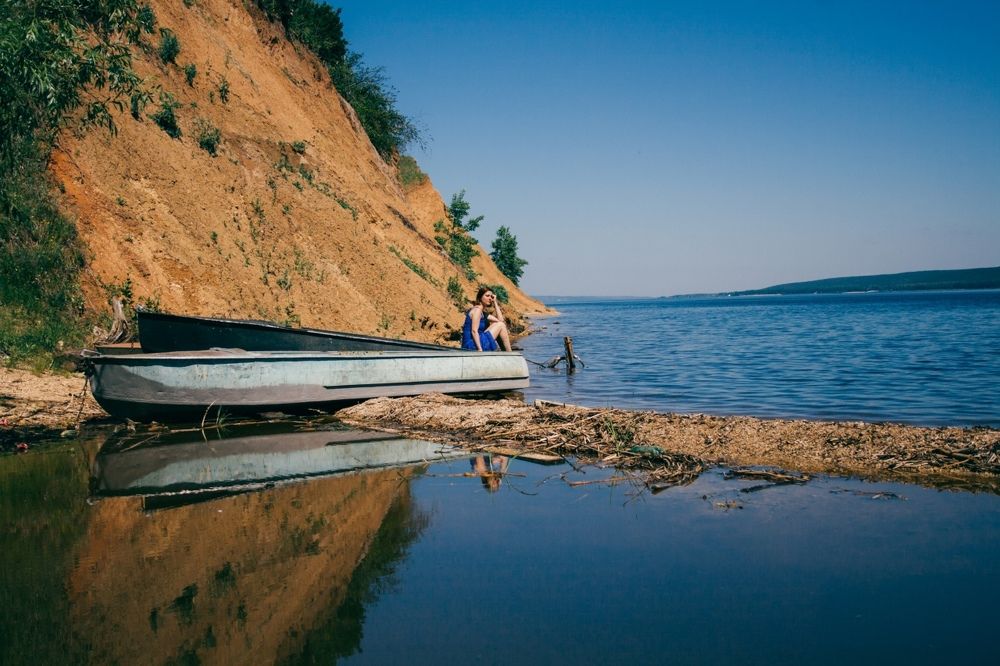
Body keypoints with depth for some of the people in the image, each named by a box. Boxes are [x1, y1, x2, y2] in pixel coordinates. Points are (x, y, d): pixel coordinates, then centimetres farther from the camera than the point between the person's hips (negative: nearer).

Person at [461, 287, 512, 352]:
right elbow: (474, 331, -19)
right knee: (501, 325, -4)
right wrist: (480, 349, -27)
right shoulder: (477, 309, -9)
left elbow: (500, 320, 11)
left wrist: (495, 302, 12)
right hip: (473, 345, -10)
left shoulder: (483, 313, 19)